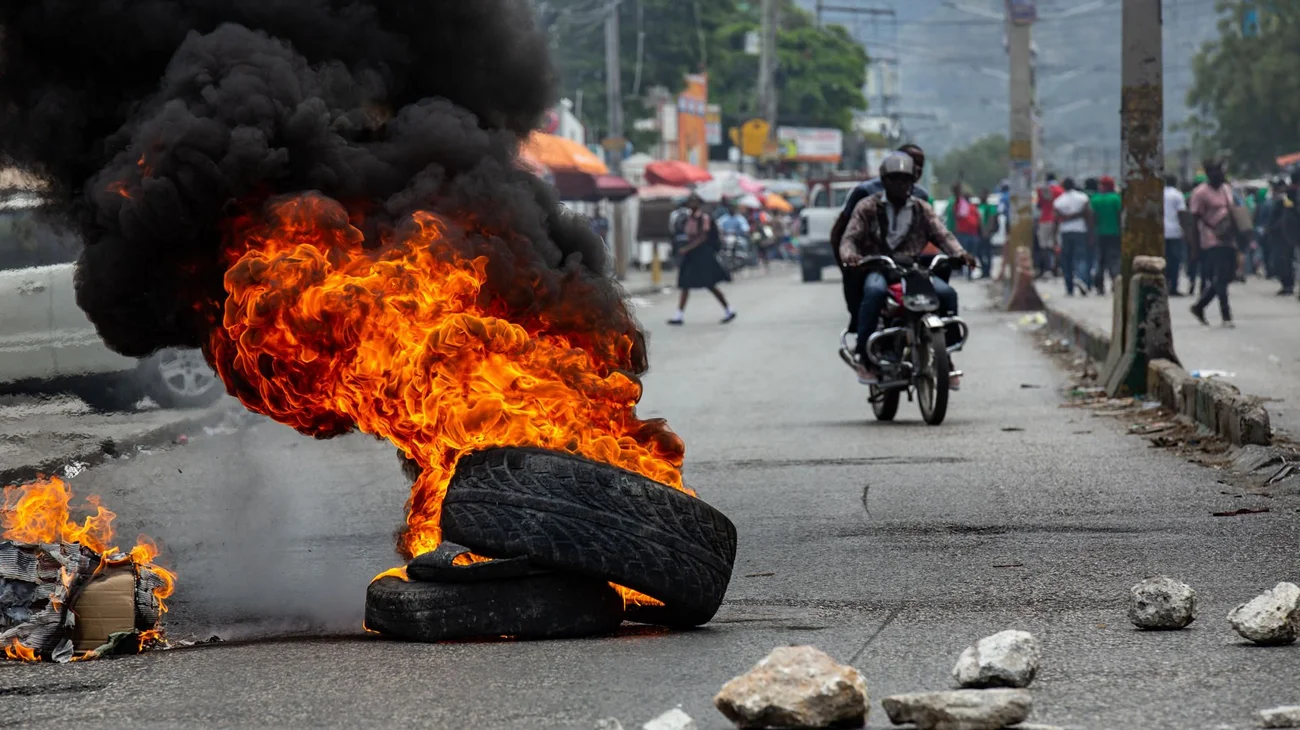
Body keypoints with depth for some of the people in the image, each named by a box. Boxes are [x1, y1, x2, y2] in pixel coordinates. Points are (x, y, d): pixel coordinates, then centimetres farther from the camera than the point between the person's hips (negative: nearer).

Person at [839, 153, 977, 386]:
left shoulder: (922, 209, 16)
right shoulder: (868, 207, 9)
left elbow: (942, 234, 5)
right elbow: (850, 238, 1)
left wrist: (960, 253, -16)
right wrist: (849, 255, -24)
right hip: (877, 269, -3)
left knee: (946, 293, -24)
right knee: (875, 291, -38)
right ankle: (864, 358, -29)